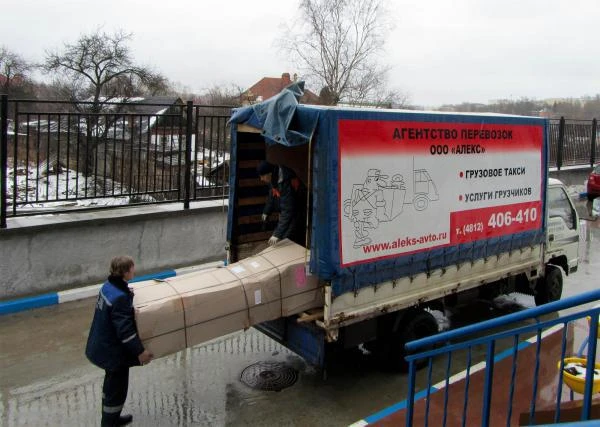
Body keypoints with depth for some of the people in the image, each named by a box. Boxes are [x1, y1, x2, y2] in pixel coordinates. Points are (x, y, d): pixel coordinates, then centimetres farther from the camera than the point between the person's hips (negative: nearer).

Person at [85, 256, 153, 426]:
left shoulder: (109, 286, -2)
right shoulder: (120, 298, -30)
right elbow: (125, 330, -28)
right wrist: (140, 352, -21)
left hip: (103, 346, 10)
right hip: (114, 351, -10)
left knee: (111, 384, 27)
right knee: (117, 389, 8)